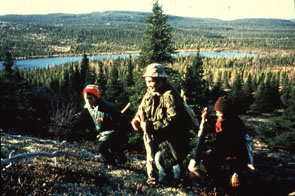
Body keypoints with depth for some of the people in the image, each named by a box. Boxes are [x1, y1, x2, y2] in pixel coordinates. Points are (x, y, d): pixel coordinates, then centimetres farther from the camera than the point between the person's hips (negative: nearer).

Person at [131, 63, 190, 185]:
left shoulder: (170, 95, -23)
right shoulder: (149, 94, 3)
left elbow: (173, 118, -32)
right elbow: (142, 108, 16)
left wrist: (151, 125, -33)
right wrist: (136, 119, -6)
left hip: (169, 137, -8)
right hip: (152, 135, 8)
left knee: (160, 158, -16)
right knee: (151, 156, 16)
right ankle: (152, 177, 41)